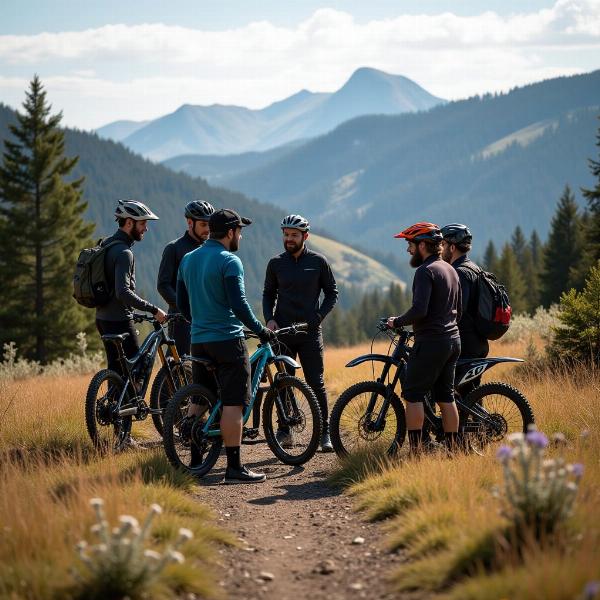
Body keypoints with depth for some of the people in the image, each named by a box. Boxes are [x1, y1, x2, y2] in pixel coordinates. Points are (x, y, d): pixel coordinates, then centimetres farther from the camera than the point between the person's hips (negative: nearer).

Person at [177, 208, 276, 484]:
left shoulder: (188, 259, 12)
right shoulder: (229, 261, -12)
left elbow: (181, 303, 18)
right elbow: (238, 304, -18)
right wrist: (261, 330, -8)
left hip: (198, 340, 8)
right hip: (227, 339, -8)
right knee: (232, 404, -6)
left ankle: (195, 461, 18)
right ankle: (234, 468, -8)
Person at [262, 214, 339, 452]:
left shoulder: (318, 262, 2)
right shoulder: (276, 263, 7)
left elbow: (332, 293, 7)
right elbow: (268, 294, 14)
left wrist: (318, 316, -5)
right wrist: (269, 319, -2)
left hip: (310, 332, -2)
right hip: (282, 330, 2)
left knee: (316, 383, -3)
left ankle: (324, 432, 3)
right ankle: (284, 430, 12)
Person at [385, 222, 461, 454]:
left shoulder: (425, 271, -13)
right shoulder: (450, 270, 17)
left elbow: (419, 310, -24)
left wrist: (397, 322, -9)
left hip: (430, 341, -9)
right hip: (453, 339, 9)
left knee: (413, 395, -4)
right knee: (446, 396, 10)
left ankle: (415, 450, -8)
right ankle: (452, 450, 11)